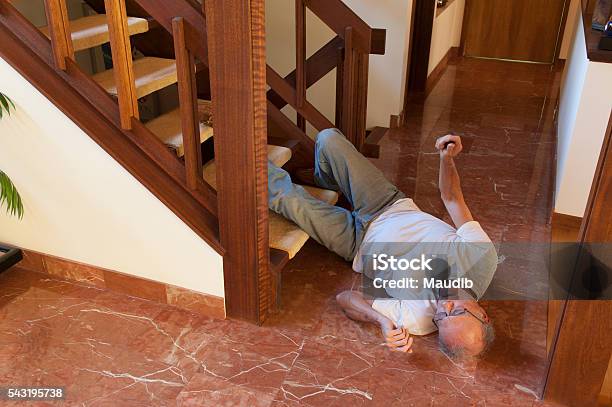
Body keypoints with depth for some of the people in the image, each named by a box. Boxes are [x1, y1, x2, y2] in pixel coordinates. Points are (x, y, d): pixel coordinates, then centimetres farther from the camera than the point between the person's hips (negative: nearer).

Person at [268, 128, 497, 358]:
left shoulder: (418, 319, -34)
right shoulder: (483, 255, -29)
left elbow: (344, 298, -27)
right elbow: (451, 198, -14)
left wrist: (383, 321, -45)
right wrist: (447, 158, -28)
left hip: (359, 242, -4)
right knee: (328, 138, 2)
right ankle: (323, 180, 43)